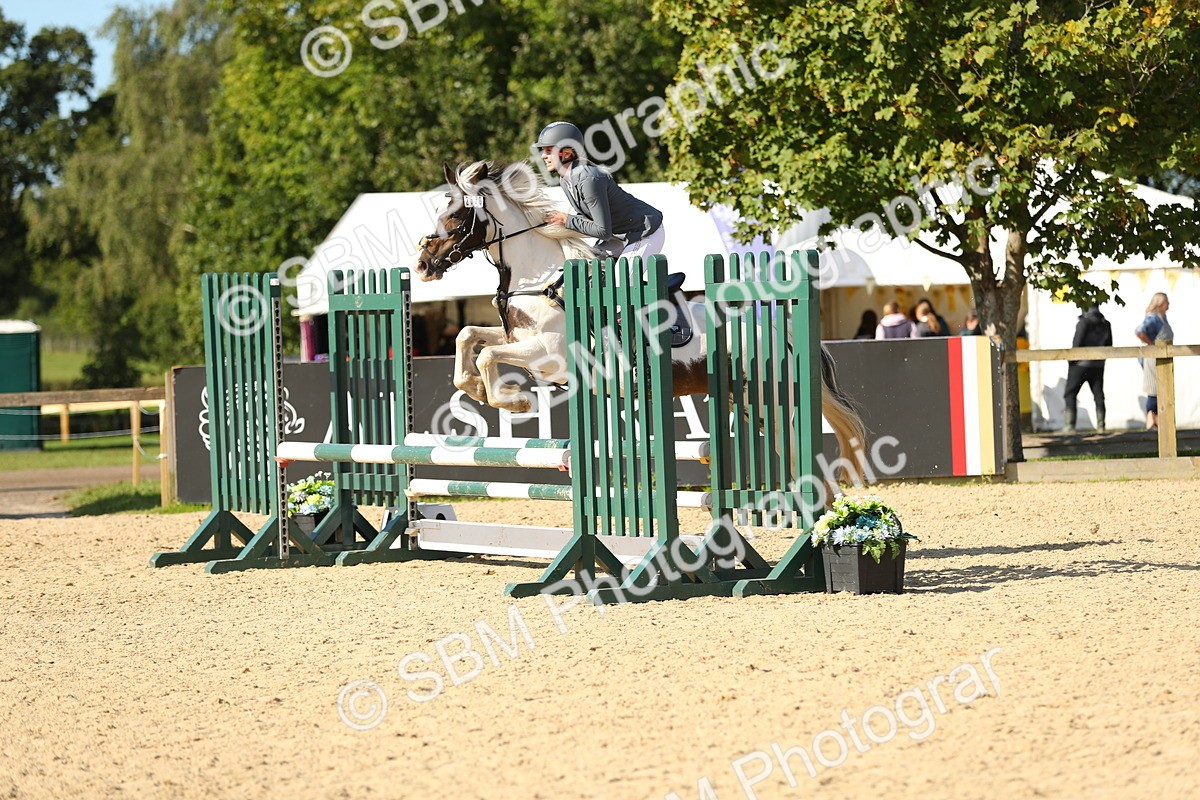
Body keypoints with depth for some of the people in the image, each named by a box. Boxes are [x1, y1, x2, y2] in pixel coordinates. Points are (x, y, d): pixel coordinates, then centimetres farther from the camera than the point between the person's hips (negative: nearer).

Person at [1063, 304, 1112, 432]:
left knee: (1070, 394, 1)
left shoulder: (1084, 322, -14)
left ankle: (1070, 425, -7)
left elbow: (1077, 343, -16)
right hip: (1098, 365, 5)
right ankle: (1101, 425, 6)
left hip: (1081, 364, -5)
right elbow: (1108, 345, 10)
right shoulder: (1105, 324, 5)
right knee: (1098, 394, 11)